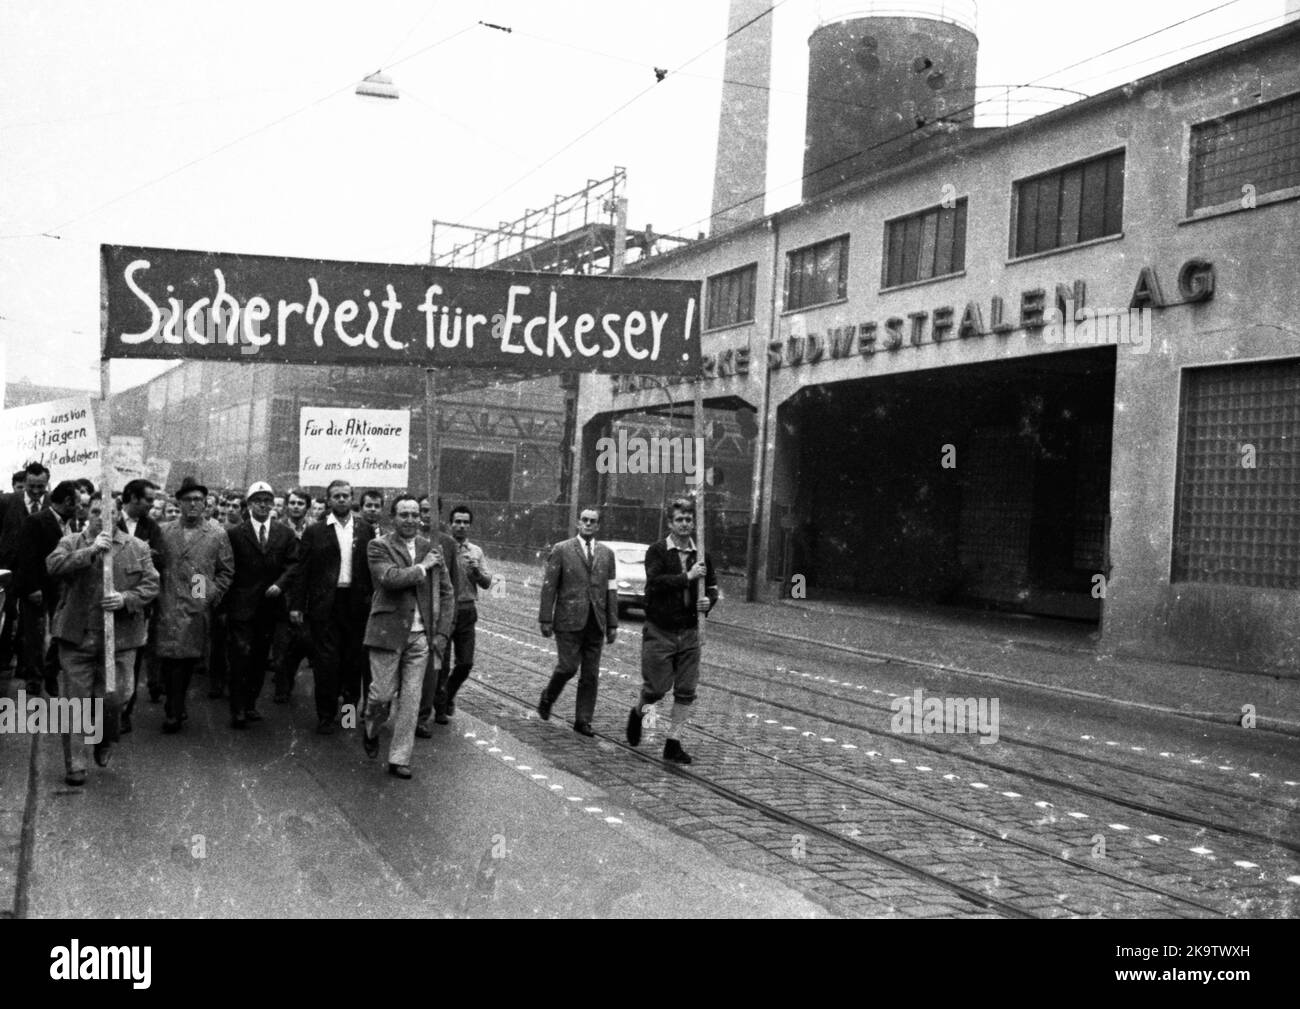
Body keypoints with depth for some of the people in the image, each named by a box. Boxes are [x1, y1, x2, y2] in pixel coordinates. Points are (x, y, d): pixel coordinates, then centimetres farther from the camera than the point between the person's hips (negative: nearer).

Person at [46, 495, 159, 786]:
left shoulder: (136, 548, 6)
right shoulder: (71, 543, 5)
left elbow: (151, 584, 2)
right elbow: (53, 566, -14)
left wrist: (126, 599, -15)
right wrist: (92, 550, -21)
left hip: (120, 638, 0)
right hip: (77, 636, 0)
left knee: (111, 698, 1)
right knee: (75, 701, 2)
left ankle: (105, 741, 32)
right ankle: (75, 766, 11)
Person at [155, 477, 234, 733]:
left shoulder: (217, 534, 5)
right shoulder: (166, 533, 10)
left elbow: (226, 570, 7)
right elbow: (157, 567, 13)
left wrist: (213, 595, -2)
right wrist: (158, 595, 3)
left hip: (198, 608, -1)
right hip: (169, 606, 1)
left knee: (187, 659, 1)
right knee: (169, 657, -4)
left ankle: (175, 712, 11)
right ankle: (175, 710, 9)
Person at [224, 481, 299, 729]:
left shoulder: (285, 535, 8)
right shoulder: (235, 534, 0)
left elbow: (292, 564, 3)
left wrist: (280, 584, -13)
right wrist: (225, 605, -4)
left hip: (269, 605, 3)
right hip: (241, 605, -3)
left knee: (260, 658, 10)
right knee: (241, 656, -8)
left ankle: (250, 704, 20)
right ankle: (238, 709, -4)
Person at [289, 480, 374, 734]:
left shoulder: (365, 531, 8)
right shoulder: (315, 532, 4)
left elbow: (372, 568, 6)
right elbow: (302, 570, 3)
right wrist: (297, 604, -3)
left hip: (356, 605, 1)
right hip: (324, 605, -1)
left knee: (354, 659, 6)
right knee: (326, 661, 0)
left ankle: (351, 700, 23)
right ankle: (326, 715, 8)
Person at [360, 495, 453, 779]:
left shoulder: (432, 549, 10)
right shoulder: (378, 546, -2)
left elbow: (446, 593, 12)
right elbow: (391, 577, -21)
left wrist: (442, 633, 5)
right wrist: (423, 567, -11)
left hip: (421, 636, 3)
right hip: (388, 631, -3)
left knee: (410, 699, 4)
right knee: (382, 693, 0)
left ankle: (400, 759, 14)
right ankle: (371, 730, 32)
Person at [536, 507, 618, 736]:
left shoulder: (606, 553, 12)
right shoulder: (561, 550, 1)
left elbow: (611, 590, 11)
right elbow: (549, 586, -1)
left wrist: (612, 624, 7)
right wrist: (546, 619, -6)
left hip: (595, 623, 4)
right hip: (569, 620, -3)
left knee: (591, 674, 3)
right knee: (568, 667, -9)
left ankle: (583, 721, 12)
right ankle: (547, 697, 19)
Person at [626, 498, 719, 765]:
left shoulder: (701, 554, 7)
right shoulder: (657, 551, -7)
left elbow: (712, 585, 18)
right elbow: (656, 581, -21)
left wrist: (708, 600, -4)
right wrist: (688, 577, -20)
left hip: (689, 632, 4)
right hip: (659, 631, -4)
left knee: (686, 691, 2)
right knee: (657, 688, 0)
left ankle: (673, 743, 13)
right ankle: (638, 713, 33)